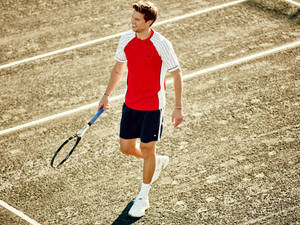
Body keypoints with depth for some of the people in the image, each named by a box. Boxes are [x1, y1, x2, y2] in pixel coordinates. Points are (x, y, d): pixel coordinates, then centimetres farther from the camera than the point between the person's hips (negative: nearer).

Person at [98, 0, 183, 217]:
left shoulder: (162, 44, -18)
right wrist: (107, 95, 17)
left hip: (153, 106, -5)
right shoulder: (126, 40, -2)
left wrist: (178, 108, -11)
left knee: (147, 150, 2)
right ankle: (158, 162, 41)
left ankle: (143, 197, 20)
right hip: (131, 103, 6)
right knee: (126, 147, 11)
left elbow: (177, 74, -10)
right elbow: (118, 68, 14)